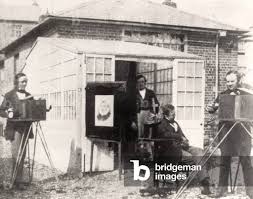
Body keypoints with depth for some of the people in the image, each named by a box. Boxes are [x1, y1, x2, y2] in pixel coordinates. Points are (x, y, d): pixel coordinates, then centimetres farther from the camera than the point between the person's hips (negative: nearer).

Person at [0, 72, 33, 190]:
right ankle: (19, 180, -6)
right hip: (14, 128, -5)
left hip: (25, 127, 5)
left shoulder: (28, 96, 12)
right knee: (17, 154, -9)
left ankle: (17, 179, 16)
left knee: (22, 155, 7)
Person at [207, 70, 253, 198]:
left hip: (241, 131, -1)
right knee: (224, 160, 4)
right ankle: (222, 188, 11)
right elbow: (214, 108, 8)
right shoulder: (222, 95, 12)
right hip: (225, 131, 2)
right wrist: (210, 109, -16)